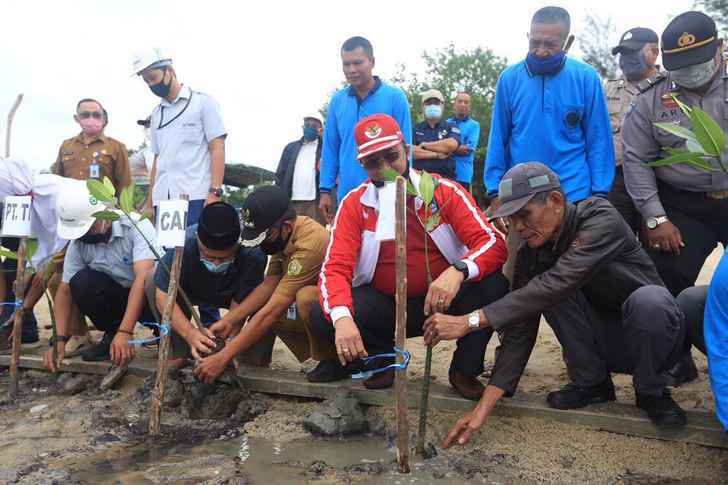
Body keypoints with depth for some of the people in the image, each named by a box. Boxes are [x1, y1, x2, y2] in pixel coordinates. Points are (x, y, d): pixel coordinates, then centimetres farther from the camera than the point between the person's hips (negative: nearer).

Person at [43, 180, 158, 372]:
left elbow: (143, 277, -34)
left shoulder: (136, 225, -24)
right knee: (80, 282, -23)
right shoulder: (78, 243, -9)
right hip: (116, 296, 4)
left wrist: (125, 332, -41)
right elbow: (64, 291, -4)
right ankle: (111, 334, -2)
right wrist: (59, 339, -17)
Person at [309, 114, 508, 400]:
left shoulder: (445, 191, -9)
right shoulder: (354, 204, -6)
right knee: (322, 317, -23)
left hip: (445, 302, 0)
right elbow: (335, 268, -14)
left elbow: (494, 243, -16)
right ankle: (382, 357, 8)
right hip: (384, 307, 1)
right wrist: (341, 318, -35)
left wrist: (458, 271, -39)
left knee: (494, 283, -28)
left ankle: (465, 369, -1)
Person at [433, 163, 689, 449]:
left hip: (656, 337, -3)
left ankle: (651, 393, -9)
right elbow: (521, 329, -13)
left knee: (648, 298, -37)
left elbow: (557, 283, -39)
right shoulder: (530, 255, -8)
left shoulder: (600, 218, -24)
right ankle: (591, 382, -4)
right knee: (549, 293, -23)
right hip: (601, 344, 4)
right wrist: (484, 406, -22)